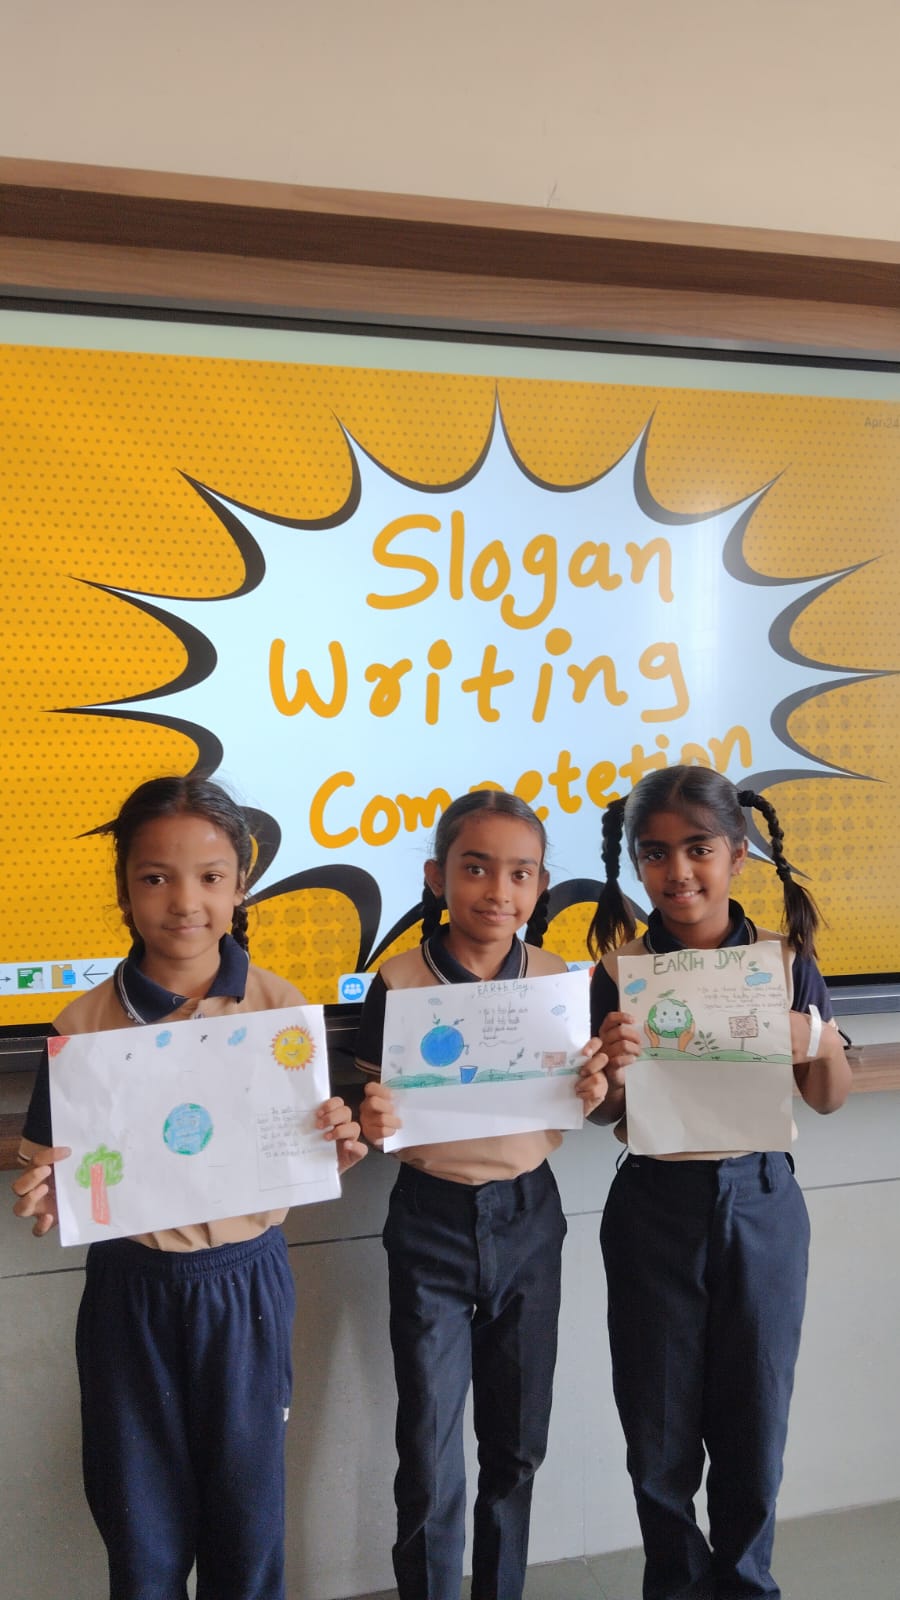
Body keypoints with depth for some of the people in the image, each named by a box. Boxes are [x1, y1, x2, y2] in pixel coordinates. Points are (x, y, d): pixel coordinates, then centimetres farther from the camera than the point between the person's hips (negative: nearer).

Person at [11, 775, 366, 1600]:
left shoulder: (282, 1008, -8)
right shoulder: (85, 1024, -8)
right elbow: (56, 1172, 0)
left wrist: (339, 1148, -20)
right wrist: (44, 1197, -21)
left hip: (247, 1281, 0)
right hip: (130, 1289, 1)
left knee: (248, 1519, 14)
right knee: (142, 1529, 14)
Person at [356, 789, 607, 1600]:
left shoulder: (557, 977, -3)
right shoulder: (398, 984, -13)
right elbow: (374, 1113, -5)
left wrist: (592, 1093, -12)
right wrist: (370, 1122, -27)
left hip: (528, 1215, 3)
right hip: (433, 1223, -3)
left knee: (518, 1441, 17)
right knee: (430, 1455, 5)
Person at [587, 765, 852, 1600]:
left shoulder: (784, 958, -4)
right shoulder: (620, 972, -7)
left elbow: (828, 1100, 5)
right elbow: (599, 1114, 0)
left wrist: (819, 1042, -16)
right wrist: (612, 1068, -22)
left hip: (761, 1203, 1)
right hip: (654, 1210, -1)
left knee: (755, 1415, 14)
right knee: (660, 1428, 12)